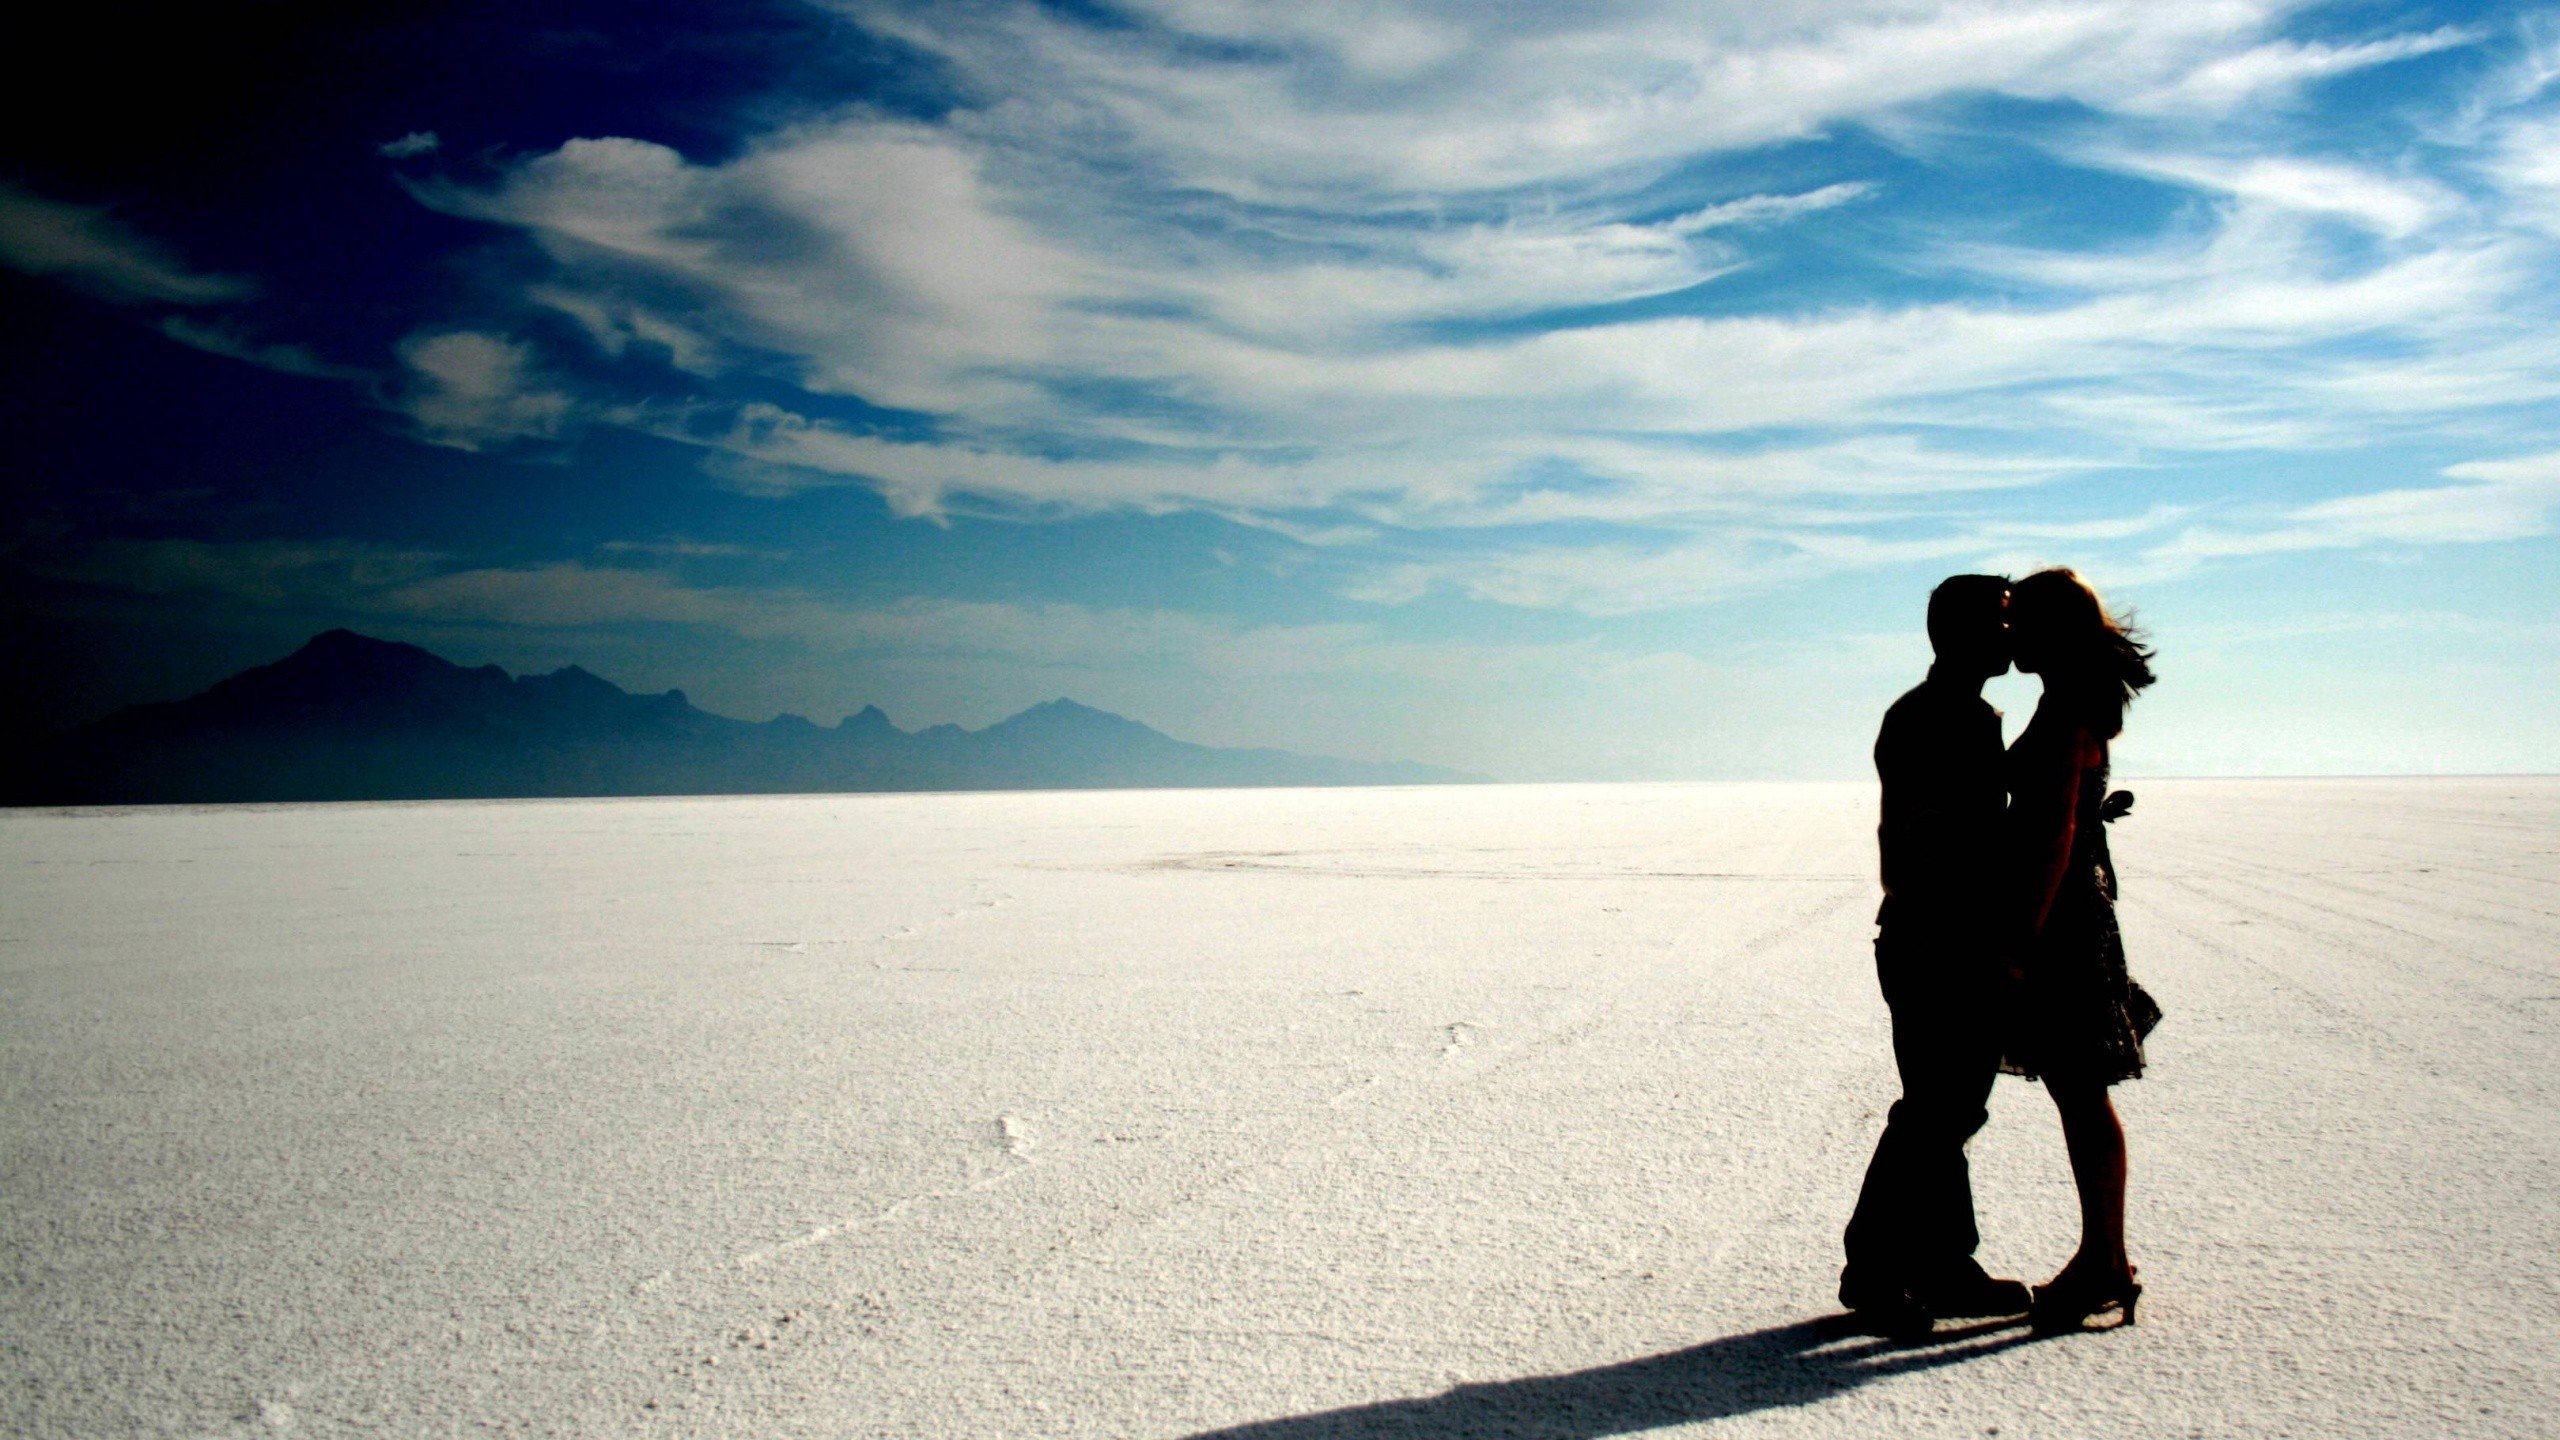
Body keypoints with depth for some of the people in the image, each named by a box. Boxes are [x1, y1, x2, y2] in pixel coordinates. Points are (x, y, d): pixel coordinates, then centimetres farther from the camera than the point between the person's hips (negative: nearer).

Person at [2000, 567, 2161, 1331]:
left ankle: (2107, 1266, 5)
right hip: (2070, 916, 10)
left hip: (2061, 919, -10)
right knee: (2077, 1093, 14)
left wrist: (2025, 936, -21)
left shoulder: (2066, 714, -15)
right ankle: (2102, 1260, 22)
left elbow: (2056, 833, -20)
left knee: (2082, 1096, -3)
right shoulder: (2077, 707, 15)